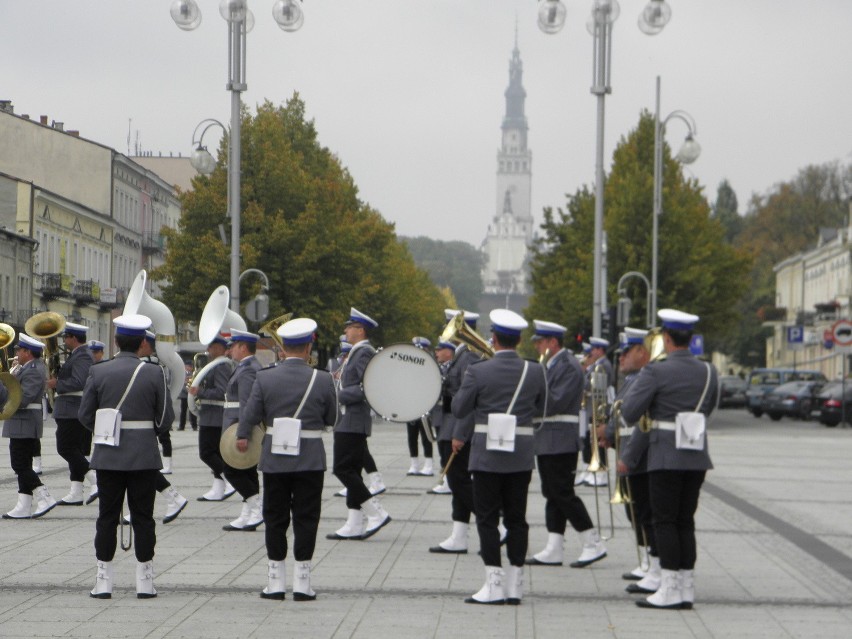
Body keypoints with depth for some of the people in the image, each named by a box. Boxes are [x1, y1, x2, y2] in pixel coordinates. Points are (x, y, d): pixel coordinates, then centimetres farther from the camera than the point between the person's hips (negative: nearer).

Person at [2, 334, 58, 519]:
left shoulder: (33, 371, -19)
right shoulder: (31, 366, 13)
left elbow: (21, 400, -25)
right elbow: (16, 390, 16)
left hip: (23, 425, -11)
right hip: (21, 425, 11)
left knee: (21, 466, -8)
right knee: (22, 466, 10)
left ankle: (44, 498, -7)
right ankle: (23, 507, 12)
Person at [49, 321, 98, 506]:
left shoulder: (82, 356, -15)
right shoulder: (78, 354, 19)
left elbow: (78, 382, -26)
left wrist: (57, 384, -16)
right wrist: (57, 381, 11)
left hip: (73, 412, -11)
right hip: (77, 412, 11)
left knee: (66, 448, -11)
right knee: (75, 450, 8)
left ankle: (96, 480, -14)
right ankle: (76, 494, 8)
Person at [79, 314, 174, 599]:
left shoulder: (98, 372, -4)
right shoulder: (154, 374, -6)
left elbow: (85, 415, -1)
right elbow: (166, 418, -3)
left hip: (108, 457, 1)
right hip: (144, 456, -1)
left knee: (107, 517, 7)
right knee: (143, 517, 6)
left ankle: (103, 582, 7)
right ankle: (144, 582, 7)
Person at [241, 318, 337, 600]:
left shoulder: (265, 378, -6)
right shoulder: (322, 380, -8)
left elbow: (250, 415, -1)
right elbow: (332, 419, 1)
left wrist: (242, 436, 18)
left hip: (274, 460, 1)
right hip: (310, 460, -1)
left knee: (275, 519, 9)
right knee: (306, 519, 5)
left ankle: (276, 581, 11)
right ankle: (302, 582, 3)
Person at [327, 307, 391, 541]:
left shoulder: (364, 353, -14)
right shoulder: (356, 353, 18)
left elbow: (367, 388, -23)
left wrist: (339, 395, -17)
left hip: (353, 423, -10)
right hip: (348, 422, 10)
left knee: (342, 468, -12)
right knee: (351, 471, 9)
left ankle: (376, 513, -11)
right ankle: (355, 525, 9)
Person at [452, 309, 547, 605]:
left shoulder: (478, 371, -11)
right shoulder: (535, 371, -1)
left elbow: (459, 409, -4)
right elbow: (541, 410, 10)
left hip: (487, 456, -3)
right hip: (521, 457, 3)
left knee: (487, 519, 1)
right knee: (516, 519, 9)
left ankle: (493, 585, -4)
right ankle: (514, 585, 10)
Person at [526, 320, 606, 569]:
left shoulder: (568, 366, -14)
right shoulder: (549, 365, 16)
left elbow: (557, 402, -22)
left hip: (560, 441, -10)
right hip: (546, 439, 10)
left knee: (563, 493, -9)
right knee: (552, 494, 9)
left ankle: (593, 544, -4)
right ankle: (553, 550, 10)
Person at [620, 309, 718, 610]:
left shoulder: (656, 372, -12)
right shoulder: (708, 372, 6)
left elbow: (630, 413, -12)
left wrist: (637, 382, 7)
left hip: (666, 458, -6)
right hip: (697, 456, 6)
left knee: (665, 521, -1)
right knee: (685, 521, 11)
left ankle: (670, 590, -4)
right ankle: (687, 588, 11)